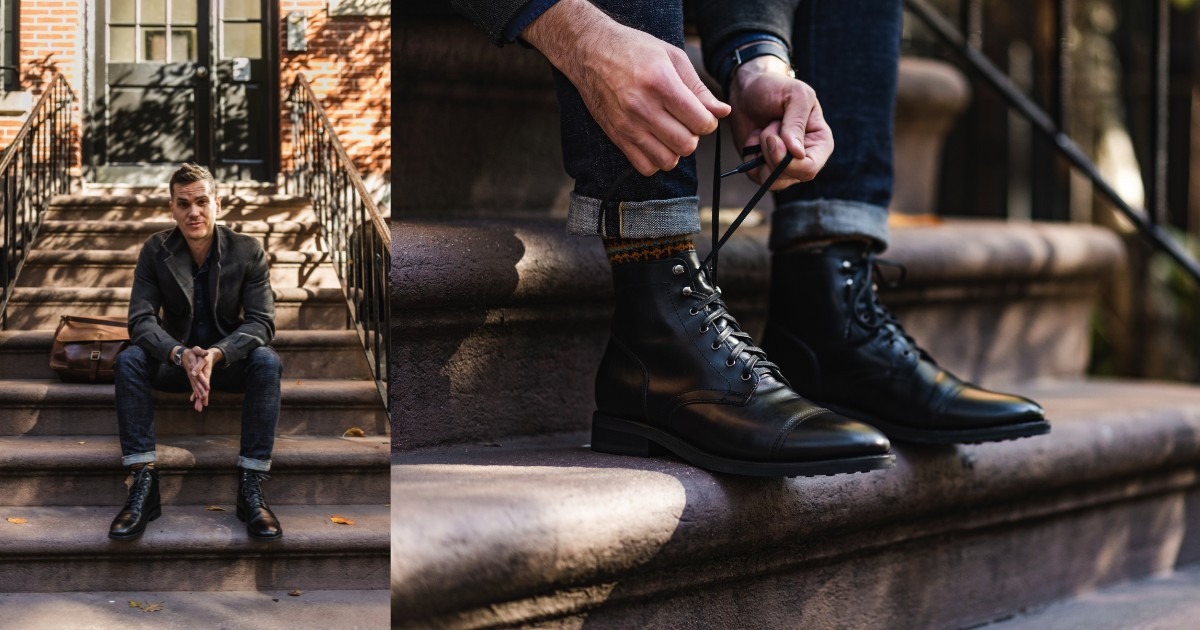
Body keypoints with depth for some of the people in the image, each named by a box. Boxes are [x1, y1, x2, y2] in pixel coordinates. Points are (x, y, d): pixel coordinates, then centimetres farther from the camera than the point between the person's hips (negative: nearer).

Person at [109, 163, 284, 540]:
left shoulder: (248, 251, -11)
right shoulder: (155, 251, -9)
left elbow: (262, 321, -17)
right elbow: (141, 320, -17)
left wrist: (215, 354, -37)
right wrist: (181, 355, -38)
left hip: (230, 359, -1)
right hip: (175, 359, 1)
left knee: (267, 362, -32)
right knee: (128, 360, -29)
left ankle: (251, 488, -32)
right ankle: (144, 484, -31)